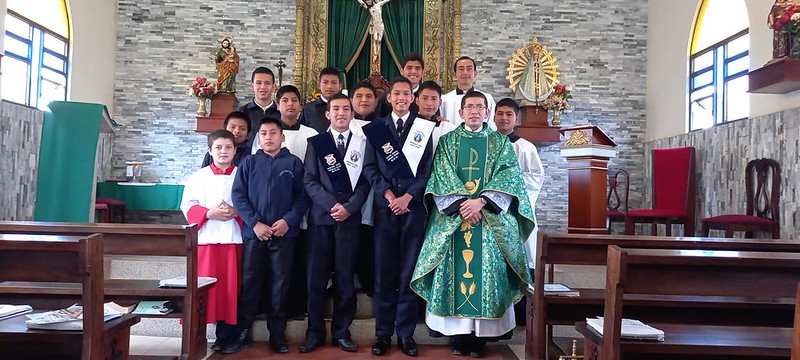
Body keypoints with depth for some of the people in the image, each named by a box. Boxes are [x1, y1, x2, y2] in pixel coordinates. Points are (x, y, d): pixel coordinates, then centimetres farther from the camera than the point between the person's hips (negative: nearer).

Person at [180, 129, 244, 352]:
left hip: (233, 239, 0)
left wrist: (237, 213, -14)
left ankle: (225, 335, 13)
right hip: (205, 238, 0)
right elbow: (187, 205, 2)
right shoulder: (198, 177, 6)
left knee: (230, 287, 4)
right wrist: (209, 213, -13)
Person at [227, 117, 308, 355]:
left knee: (280, 284, 6)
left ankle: (277, 333, 16)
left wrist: (288, 220, -14)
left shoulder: (294, 163, 5)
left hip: (284, 233, -1)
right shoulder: (249, 162, 8)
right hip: (254, 232, 1)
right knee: (250, 283, 5)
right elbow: (238, 195, 1)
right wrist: (255, 223, -10)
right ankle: (242, 332, 15)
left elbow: (302, 195, -1)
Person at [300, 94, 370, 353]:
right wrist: (332, 205, -10)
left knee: (346, 276, 2)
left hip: (350, 217, 0)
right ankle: (315, 332, 12)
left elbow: (365, 181, 4)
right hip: (320, 215, 0)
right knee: (316, 276, 1)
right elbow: (310, 181, 2)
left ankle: (342, 332, 12)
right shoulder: (316, 143, 10)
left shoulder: (362, 143, 11)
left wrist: (349, 207, -10)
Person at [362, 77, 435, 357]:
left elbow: (427, 168, 3)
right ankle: (383, 332, 12)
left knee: (409, 271, 3)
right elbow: (369, 168, 5)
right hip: (384, 207, 1)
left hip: (413, 206, 0)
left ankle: (406, 333, 10)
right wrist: (387, 193, -9)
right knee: (384, 271, 3)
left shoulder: (423, 128, 10)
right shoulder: (375, 128, 11)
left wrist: (408, 196, -9)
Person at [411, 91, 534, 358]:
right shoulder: (447, 141, 12)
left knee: (485, 272, -3)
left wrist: (480, 201, -15)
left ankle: (480, 336, 4)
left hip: (490, 220, 0)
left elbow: (509, 176, -2)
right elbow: (442, 176, 1)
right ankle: (458, 336, 5)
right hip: (452, 217, 0)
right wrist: (461, 202, -14)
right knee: (455, 273, -1)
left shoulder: (501, 142, 11)